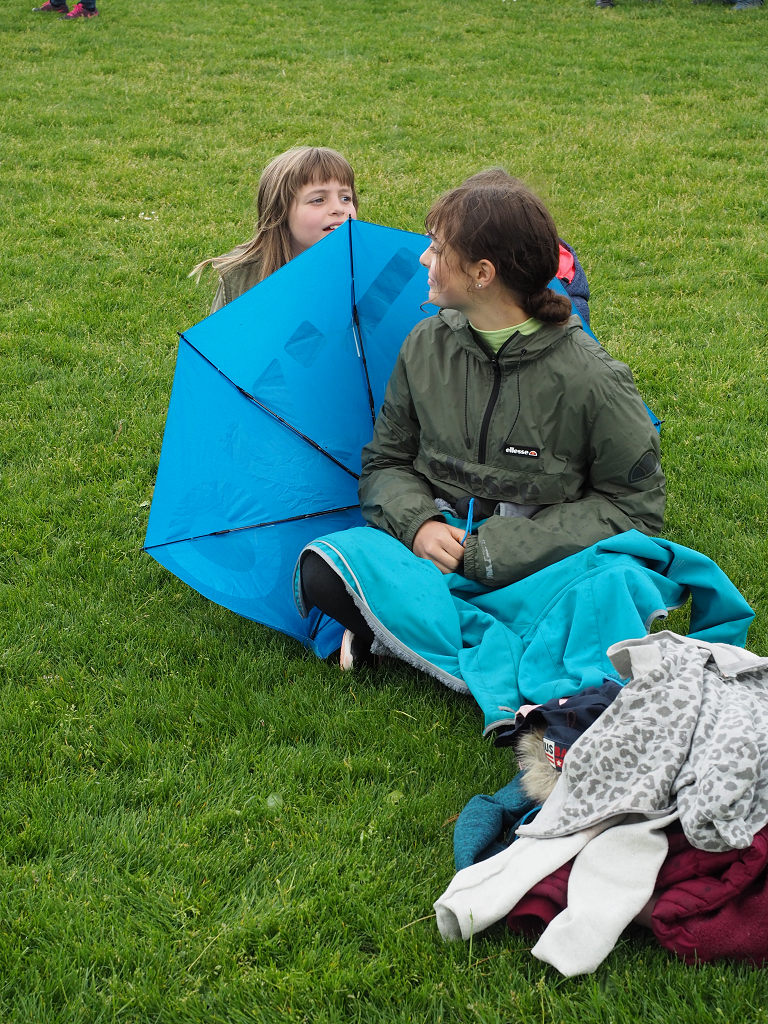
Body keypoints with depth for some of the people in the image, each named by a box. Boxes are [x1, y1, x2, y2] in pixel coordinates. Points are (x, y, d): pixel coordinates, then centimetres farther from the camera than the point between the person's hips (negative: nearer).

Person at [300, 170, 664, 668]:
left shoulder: (590, 378, -10)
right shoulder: (425, 346, 4)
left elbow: (636, 505, -7)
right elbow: (387, 459, 13)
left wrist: (495, 550, -16)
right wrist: (416, 523, -13)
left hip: (536, 572, -1)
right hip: (435, 546, 2)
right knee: (321, 572, -24)